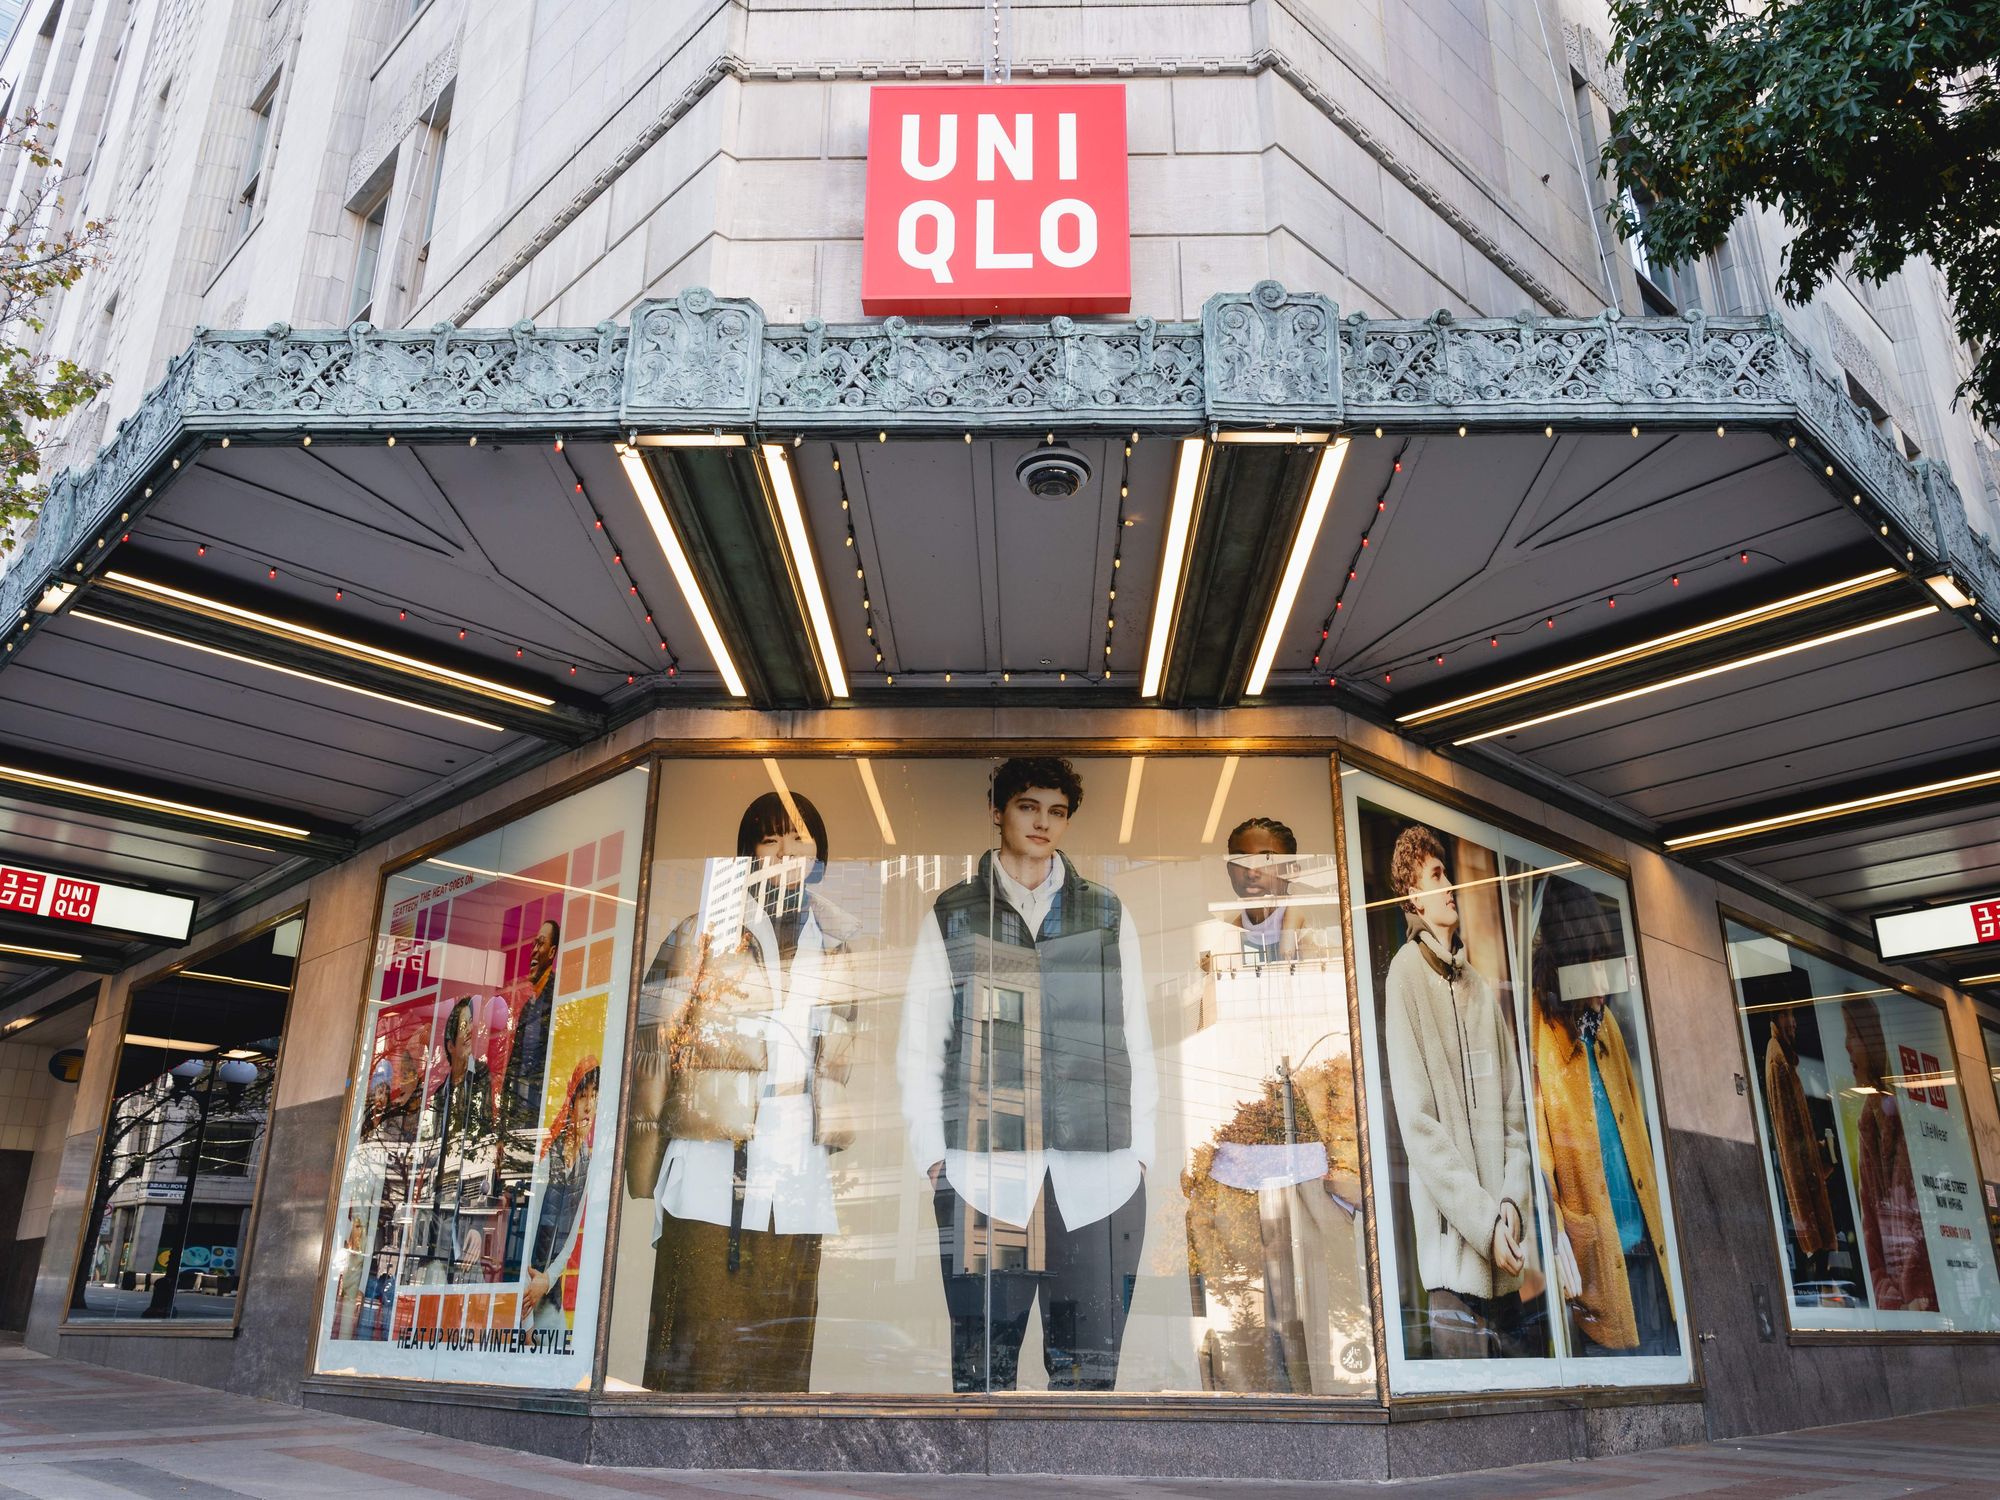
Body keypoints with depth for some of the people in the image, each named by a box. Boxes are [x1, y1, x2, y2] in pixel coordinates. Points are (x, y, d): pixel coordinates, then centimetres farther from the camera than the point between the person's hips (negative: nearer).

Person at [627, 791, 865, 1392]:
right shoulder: (703, 936, 1)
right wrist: (642, 1172, -3)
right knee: (696, 1355, -2)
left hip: (802, 1179, 3)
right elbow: (652, 1046, 0)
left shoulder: (844, 944, 11)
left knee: (782, 1353, 8)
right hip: (711, 1170, -3)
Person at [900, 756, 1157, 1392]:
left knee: (1090, 1367, 1)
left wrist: (1140, 1152, 6)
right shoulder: (953, 915, 11)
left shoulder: (1107, 915, 15)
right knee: (983, 1367, 1)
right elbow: (919, 1046, 9)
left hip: (1099, 1175, 1)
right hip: (983, 1173, -1)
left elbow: (1136, 1038, 14)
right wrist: (935, 1157, 1)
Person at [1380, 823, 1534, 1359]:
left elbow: (1514, 1114, 14)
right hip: (1454, 1252, -6)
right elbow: (1417, 1123, -11)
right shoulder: (1405, 974, -5)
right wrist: (1484, 1221, -14)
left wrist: (1511, 1205, -2)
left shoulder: (1484, 989, 16)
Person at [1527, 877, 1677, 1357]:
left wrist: (1658, 1222, 17)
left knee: (1666, 1348, 10)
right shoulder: (1533, 1030, -13)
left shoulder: (1604, 1022, 11)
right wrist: (1557, 1242, -20)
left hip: (1645, 1240, 7)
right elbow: (1532, 1144, -17)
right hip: (1591, 1247, -7)